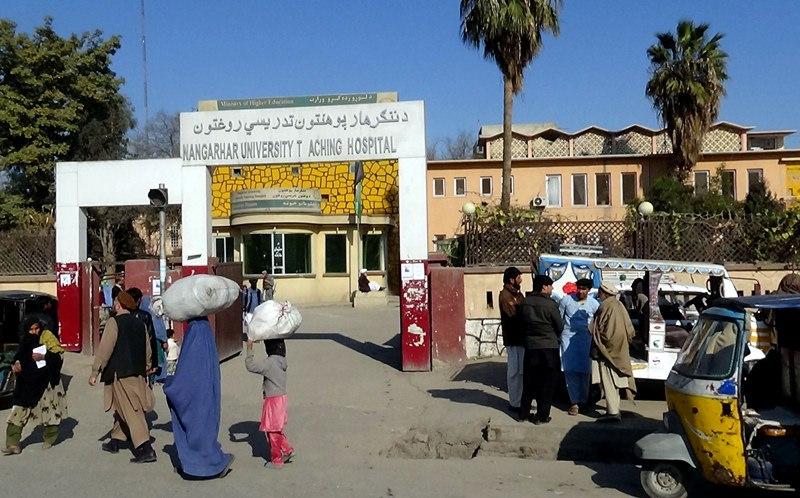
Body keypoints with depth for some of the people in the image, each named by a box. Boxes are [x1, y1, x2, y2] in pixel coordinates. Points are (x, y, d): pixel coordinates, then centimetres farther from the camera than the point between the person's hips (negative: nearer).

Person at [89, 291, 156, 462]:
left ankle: (145, 449, -12)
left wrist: (95, 372, -8)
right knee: (122, 409, 20)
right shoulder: (140, 324, 11)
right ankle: (116, 441, 32)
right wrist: (145, 369, 28)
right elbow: (148, 351, 16)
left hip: (120, 374, -7)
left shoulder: (114, 322, -9)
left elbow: (105, 349, -13)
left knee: (131, 411, -7)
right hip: (138, 374, 7)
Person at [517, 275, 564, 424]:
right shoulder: (550, 304, -14)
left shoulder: (525, 303, -1)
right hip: (549, 347, -4)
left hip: (530, 347, 5)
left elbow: (522, 323, 6)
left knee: (529, 382, 15)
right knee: (547, 383, 6)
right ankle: (542, 416, 10)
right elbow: (560, 326, -4)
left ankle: (524, 413, 22)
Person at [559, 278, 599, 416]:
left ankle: (583, 401, 14)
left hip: (586, 339, 1)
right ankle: (575, 402, -1)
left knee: (584, 370, 2)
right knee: (570, 370, -5)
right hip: (568, 338, -1)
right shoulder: (567, 300, -1)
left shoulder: (594, 304, 2)